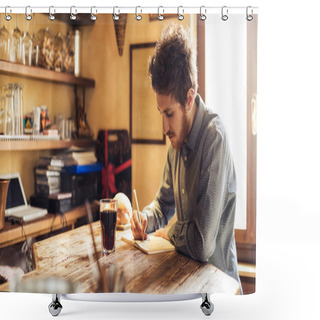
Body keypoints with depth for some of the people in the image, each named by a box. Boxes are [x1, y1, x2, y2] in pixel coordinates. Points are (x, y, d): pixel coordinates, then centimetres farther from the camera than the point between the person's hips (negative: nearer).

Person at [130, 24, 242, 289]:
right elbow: (165, 202, 15)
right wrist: (144, 219, -4)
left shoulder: (215, 140, -25)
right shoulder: (176, 140, 1)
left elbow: (203, 244, -26)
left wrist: (168, 231, -8)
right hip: (185, 267, 6)